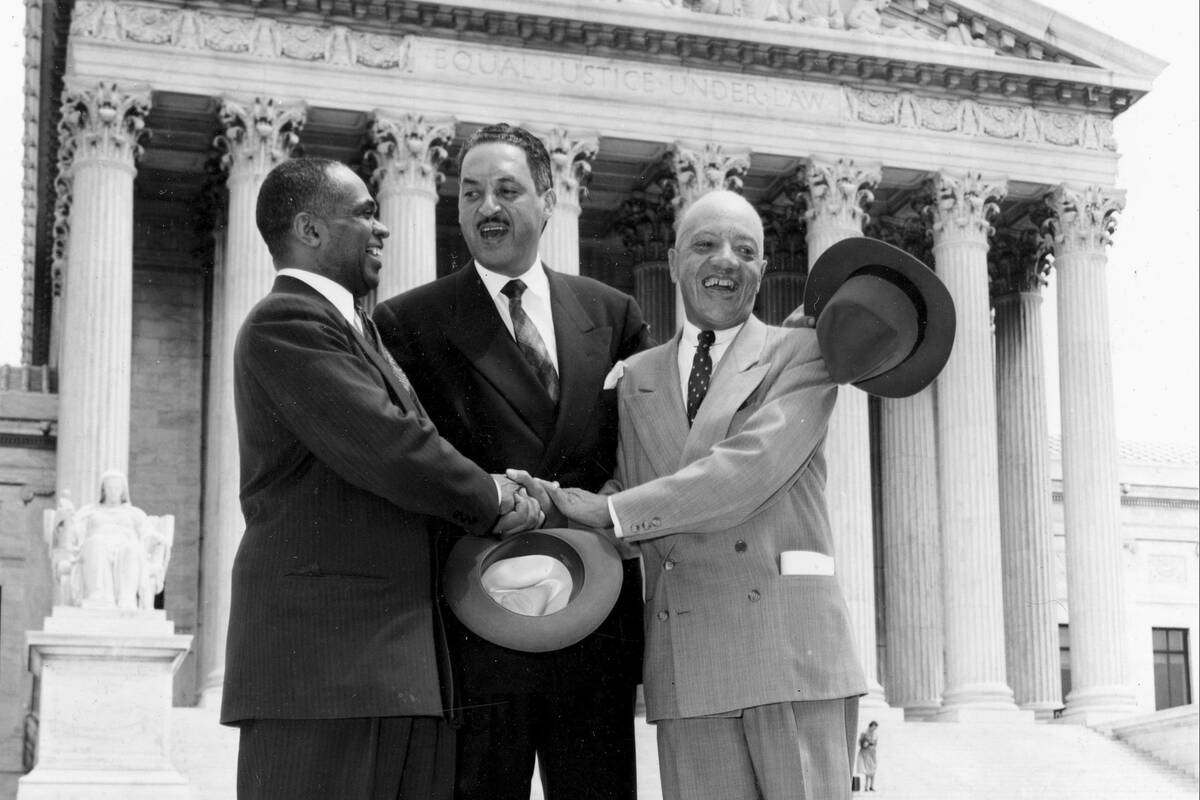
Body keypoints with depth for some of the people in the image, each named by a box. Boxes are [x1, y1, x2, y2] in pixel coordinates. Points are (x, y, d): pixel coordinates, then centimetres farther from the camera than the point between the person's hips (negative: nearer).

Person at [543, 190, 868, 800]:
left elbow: (754, 465, -10)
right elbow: (629, 498, 17)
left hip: (790, 642, -3)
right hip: (685, 661, 3)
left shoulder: (802, 353, 5)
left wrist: (610, 512, -11)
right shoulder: (636, 377, 19)